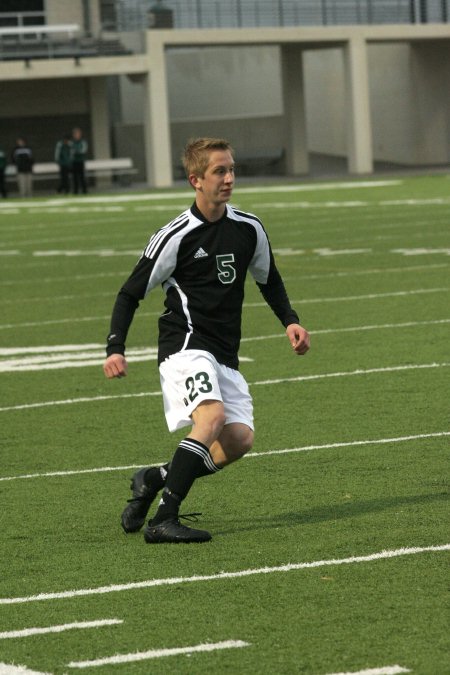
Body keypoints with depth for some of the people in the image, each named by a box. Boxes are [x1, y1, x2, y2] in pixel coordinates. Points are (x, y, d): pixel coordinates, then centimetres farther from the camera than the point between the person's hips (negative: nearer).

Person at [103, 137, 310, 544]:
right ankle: (163, 521, -31)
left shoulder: (249, 229, 7)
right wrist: (116, 350, -13)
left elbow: (269, 281, 25)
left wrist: (290, 322, 9)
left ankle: (156, 479, 10)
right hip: (186, 346, -6)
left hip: (225, 357, 6)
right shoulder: (176, 236, -8)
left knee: (239, 439, -12)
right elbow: (131, 294, -2)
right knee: (212, 416, -30)